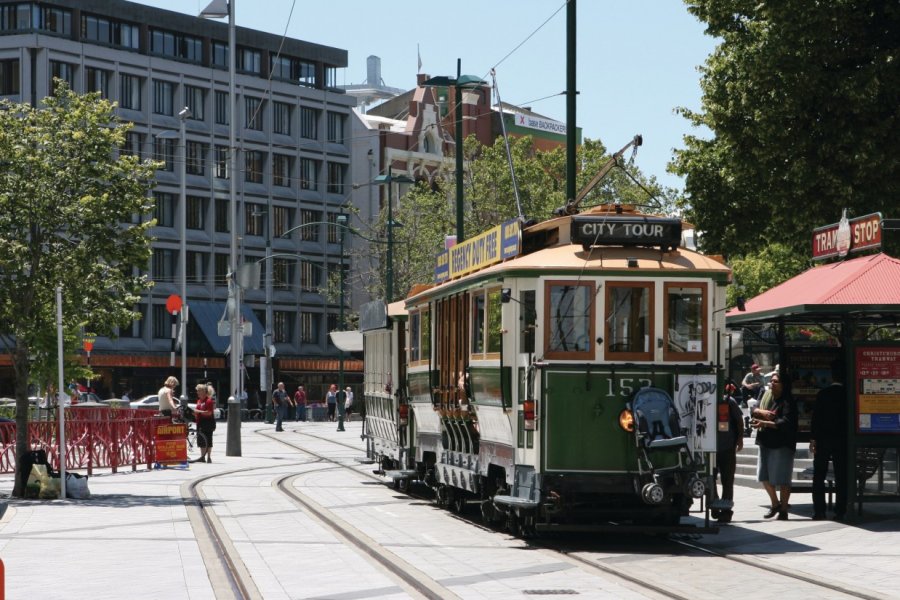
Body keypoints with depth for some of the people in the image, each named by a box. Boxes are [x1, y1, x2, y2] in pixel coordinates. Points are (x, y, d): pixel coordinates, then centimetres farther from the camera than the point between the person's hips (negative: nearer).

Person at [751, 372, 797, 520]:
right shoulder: (766, 396, 12)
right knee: (764, 476, 15)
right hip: (765, 442, 8)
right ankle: (775, 504, 33)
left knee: (782, 479, -4)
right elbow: (754, 410, 7)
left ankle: (783, 510, 6)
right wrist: (762, 412, -14)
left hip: (782, 444, -8)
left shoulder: (788, 402, -10)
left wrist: (764, 423, -26)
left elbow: (785, 423, -21)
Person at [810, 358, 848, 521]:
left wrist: (813, 438, -1)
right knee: (841, 477, 5)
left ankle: (819, 511, 2)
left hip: (823, 440, -1)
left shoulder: (823, 393, -6)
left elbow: (816, 416, -7)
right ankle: (840, 511, 2)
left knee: (819, 477, 7)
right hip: (842, 440, 1)